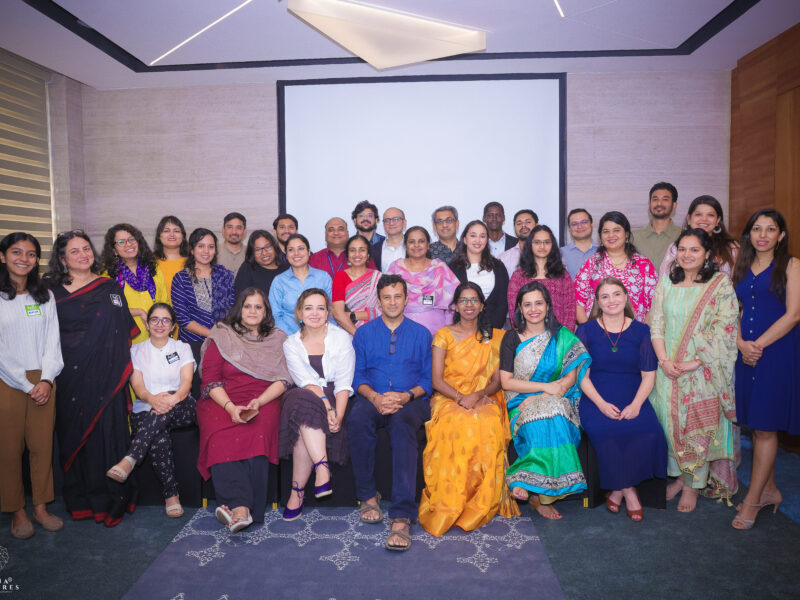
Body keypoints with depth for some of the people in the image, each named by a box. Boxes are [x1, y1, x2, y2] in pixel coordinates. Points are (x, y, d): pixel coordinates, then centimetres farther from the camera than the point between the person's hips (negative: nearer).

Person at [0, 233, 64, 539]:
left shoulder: (45, 296, 9)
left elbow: (52, 340, 6)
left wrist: (46, 380, -6)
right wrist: (26, 385, -9)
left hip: (43, 381, 3)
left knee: (42, 446, 7)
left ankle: (40, 507, 19)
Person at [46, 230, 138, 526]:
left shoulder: (110, 287, 7)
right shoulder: (53, 292, 6)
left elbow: (125, 330, 5)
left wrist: (122, 367, -2)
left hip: (106, 377, -1)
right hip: (71, 378, 1)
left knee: (109, 432, -1)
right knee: (75, 433, 5)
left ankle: (112, 499, 10)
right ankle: (80, 499, 19)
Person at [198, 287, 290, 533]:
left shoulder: (278, 339, 15)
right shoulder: (221, 337, 14)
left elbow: (283, 379, 6)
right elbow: (210, 379, 4)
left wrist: (258, 402, -12)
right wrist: (231, 407, -13)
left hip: (264, 401, 0)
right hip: (222, 401, 1)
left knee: (257, 433, -32)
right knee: (221, 436, -31)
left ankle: (237, 508, -33)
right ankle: (241, 506, -39)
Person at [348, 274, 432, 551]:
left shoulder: (421, 333, 15)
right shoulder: (364, 333, 17)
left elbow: (428, 379, 9)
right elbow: (357, 376, 9)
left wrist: (406, 396, -11)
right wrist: (375, 397, -12)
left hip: (411, 401, -1)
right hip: (373, 398, 1)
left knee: (402, 424, -37)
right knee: (357, 420, -35)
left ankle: (401, 515, -40)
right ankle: (368, 496, -16)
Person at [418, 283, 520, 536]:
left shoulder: (494, 337, 14)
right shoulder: (444, 335, 9)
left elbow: (497, 380, 9)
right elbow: (436, 380, 1)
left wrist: (479, 394, -13)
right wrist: (460, 397, -16)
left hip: (484, 400, 1)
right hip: (448, 399, -1)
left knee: (489, 428, -34)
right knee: (458, 427, -36)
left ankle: (481, 505, -21)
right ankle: (449, 504, -25)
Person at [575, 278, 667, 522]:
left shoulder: (641, 331, 10)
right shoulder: (586, 330, 6)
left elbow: (649, 375, 5)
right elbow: (582, 374, 0)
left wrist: (636, 404, -12)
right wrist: (601, 404, -14)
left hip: (633, 399, 2)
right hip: (596, 400, -1)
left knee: (649, 430, -28)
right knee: (603, 430, -32)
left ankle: (618, 489, -10)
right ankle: (629, 490, -10)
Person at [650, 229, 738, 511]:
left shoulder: (721, 284, -3)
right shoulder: (666, 283, 7)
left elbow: (724, 329, -9)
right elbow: (656, 324, 5)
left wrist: (695, 362, -16)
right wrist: (664, 360, -8)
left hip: (703, 370, -3)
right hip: (669, 369, 3)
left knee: (699, 425, 2)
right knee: (671, 422, 7)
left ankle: (693, 485, 17)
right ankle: (680, 476, 25)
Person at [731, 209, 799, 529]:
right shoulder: (741, 266, 12)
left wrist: (758, 344, -14)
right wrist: (741, 343, -6)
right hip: (747, 351, 5)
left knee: (765, 427, -1)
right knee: (757, 425, 10)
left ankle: (752, 500, 8)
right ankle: (769, 490, 25)